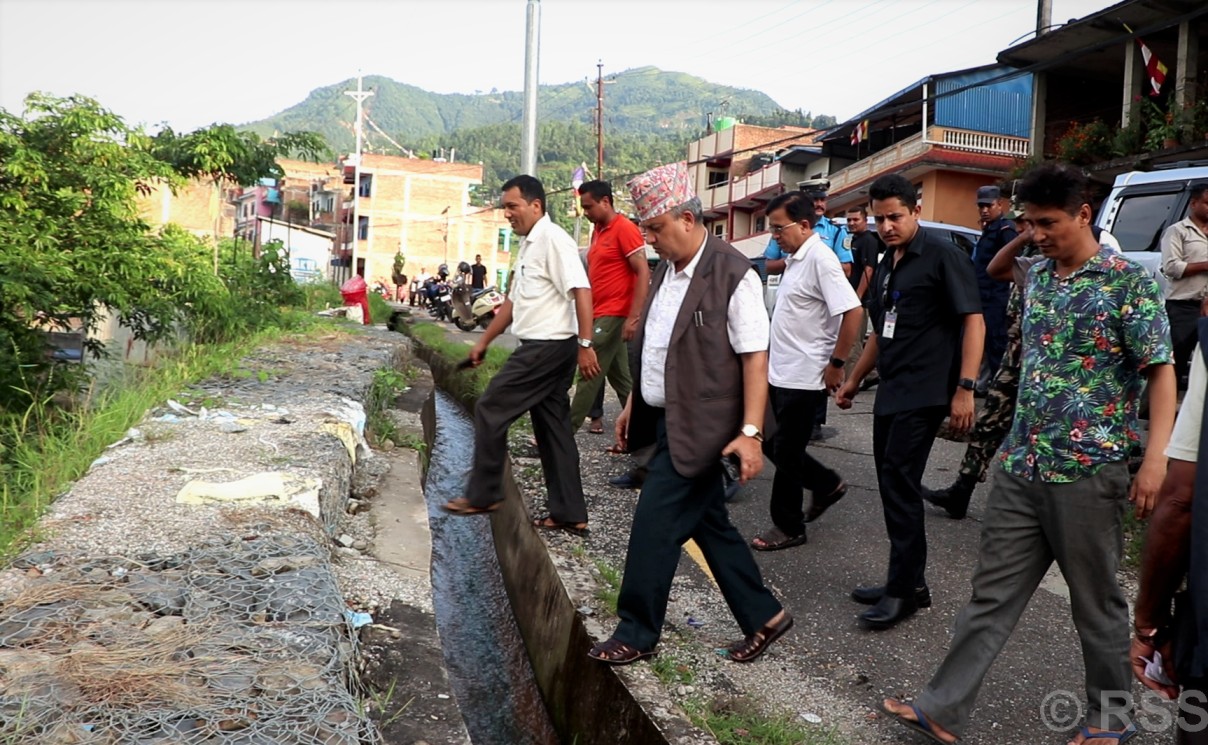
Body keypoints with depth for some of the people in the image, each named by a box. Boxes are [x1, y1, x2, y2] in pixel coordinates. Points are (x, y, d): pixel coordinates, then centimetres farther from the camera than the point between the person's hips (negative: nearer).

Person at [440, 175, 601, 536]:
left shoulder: (552, 239, -13)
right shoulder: (528, 245, 18)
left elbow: (581, 290, -22)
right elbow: (513, 301, 24)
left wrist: (585, 344, -27)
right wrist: (484, 341, 25)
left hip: (548, 347, -10)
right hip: (544, 348, 10)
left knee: (490, 410, -1)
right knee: (551, 425, 10)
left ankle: (482, 495, 12)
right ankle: (569, 514, 16)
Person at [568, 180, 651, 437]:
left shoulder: (625, 228, -11)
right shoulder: (598, 230, 16)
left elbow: (643, 274, -16)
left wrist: (633, 317, -22)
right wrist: (587, 312, 16)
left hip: (613, 316, -9)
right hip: (599, 315, 9)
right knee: (619, 377, 12)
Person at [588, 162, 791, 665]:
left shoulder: (732, 275, -16)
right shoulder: (667, 270, 9)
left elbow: (754, 358, -18)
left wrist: (750, 432, -23)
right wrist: (633, 404, 19)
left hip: (698, 429, -9)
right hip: (668, 420, 9)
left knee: (654, 528, -3)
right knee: (709, 524, 16)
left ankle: (636, 634, 15)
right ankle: (764, 617, 32)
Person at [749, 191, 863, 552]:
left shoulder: (820, 258, -17)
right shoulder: (795, 259, 11)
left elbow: (853, 312, -24)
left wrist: (836, 364, -20)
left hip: (804, 378, -9)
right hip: (781, 374, 9)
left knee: (786, 454, 2)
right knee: (772, 445, 16)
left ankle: (788, 526, 18)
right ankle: (827, 485, 34)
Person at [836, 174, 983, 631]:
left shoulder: (943, 257, -8)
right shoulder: (886, 266, 16)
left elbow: (973, 322, -13)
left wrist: (965, 388, -21)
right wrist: (854, 379, 27)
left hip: (923, 393, -8)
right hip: (890, 391, 8)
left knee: (900, 482, -10)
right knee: (892, 484, 10)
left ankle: (905, 587, 2)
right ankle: (905, 582, 20)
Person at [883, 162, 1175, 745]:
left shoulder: (1129, 282, -8)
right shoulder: (1037, 276, 10)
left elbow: (1161, 372, -10)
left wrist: (1154, 459, -20)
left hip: (1087, 472, -6)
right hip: (1020, 467, 6)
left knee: (1096, 602, 10)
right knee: (992, 593, 9)